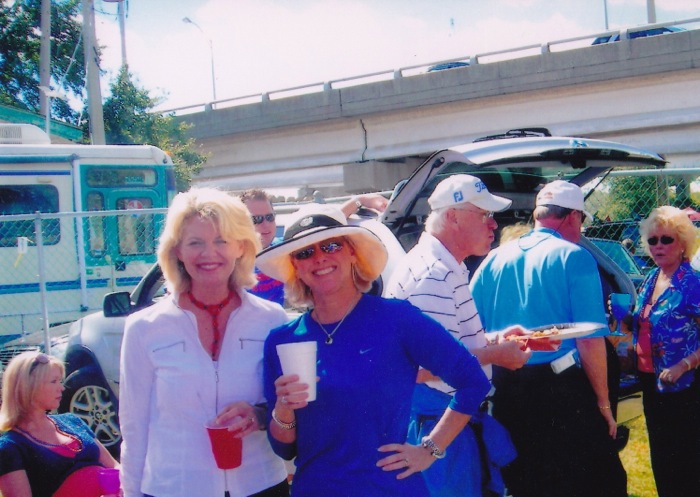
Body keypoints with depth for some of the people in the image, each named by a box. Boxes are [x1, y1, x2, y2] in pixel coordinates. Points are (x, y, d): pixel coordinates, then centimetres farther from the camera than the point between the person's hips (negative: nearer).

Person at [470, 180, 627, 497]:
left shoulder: (494, 260, 9)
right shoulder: (573, 257, -6)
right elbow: (590, 340, -12)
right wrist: (603, 403, -4)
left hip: (505, 392, 6)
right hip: (560, 391, -5)